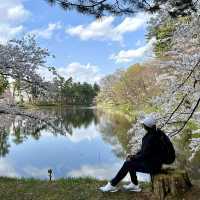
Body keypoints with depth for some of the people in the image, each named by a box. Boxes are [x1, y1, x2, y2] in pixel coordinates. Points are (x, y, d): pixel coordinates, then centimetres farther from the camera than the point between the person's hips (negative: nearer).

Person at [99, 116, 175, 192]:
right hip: (153, 161, 9)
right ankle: (134, 184, 19)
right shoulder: (156, 132, 1)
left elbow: (144, 155, -23)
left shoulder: (151, 138, -28)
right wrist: (134, 156, 6)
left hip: (152, 165, -9)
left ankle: (112, 185, 7)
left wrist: (132, 158, -9)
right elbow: (144, 150, 12)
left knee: (127, 164, -7)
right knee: (130, 161, 11)